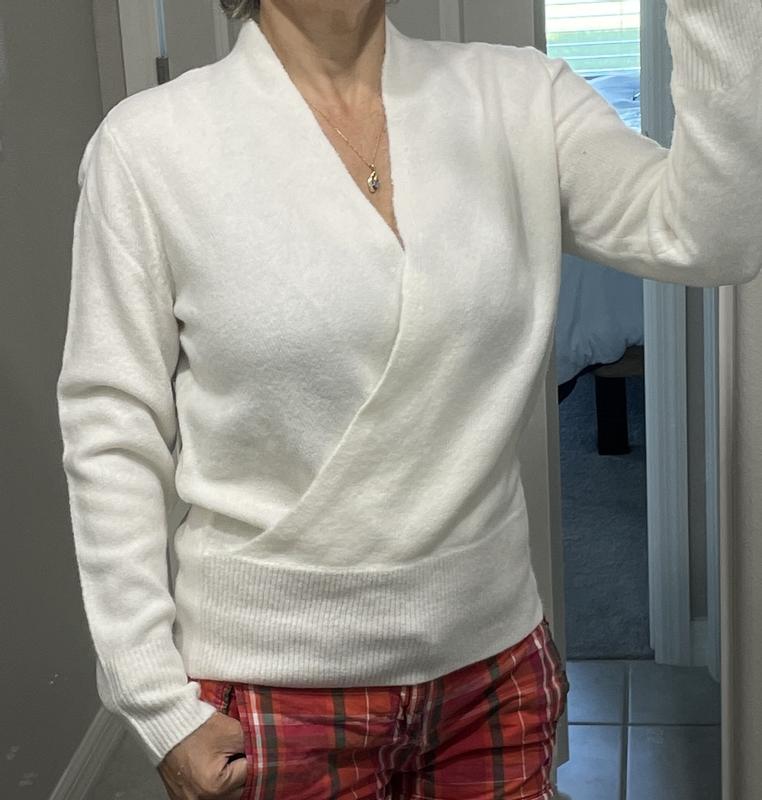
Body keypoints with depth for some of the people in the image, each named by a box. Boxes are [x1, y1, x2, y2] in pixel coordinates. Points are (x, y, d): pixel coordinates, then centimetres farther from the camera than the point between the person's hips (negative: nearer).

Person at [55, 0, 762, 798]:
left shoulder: (517, 99, -4)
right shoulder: (147, 143, -10)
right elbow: (113, 432, -7)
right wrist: (158, 702, -8)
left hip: (494, 660, 3)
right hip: (273, 684, -2)